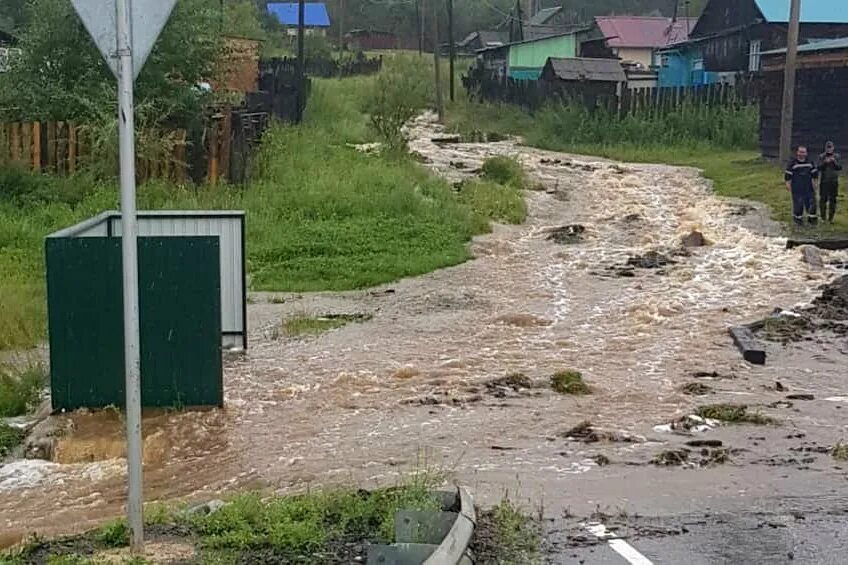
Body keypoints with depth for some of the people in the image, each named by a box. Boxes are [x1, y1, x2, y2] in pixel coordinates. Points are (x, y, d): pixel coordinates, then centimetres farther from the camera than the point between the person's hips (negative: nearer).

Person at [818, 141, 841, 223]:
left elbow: (840, 168, -1)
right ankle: (823, 218, 7)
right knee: (823, 199, -2)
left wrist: (834, 161, -16)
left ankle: (831, 218, 9)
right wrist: (825, 162, -20)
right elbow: (819, 168, -4)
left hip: (834, 181, 1)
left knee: (833, 200, 2)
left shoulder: (836, 156, 5)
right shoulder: (821, 157, 1)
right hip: (824, 181, -1)